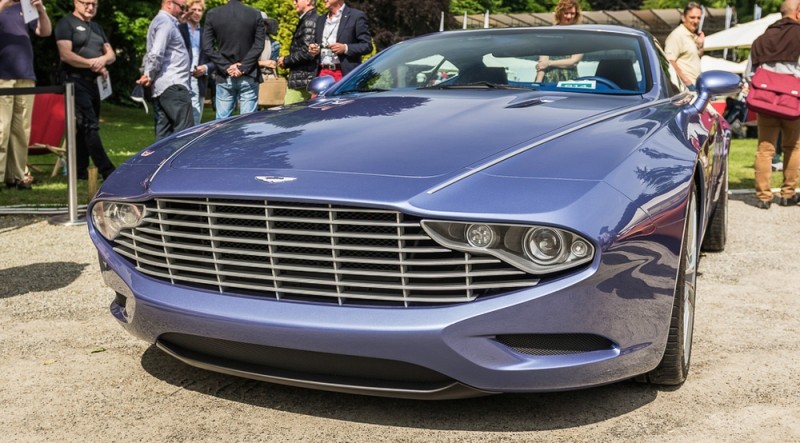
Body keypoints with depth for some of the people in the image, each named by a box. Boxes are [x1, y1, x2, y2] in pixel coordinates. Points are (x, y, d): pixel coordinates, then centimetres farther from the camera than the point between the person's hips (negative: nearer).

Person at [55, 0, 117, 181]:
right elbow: (66, 55, -14)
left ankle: (80, 171, 15)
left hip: (94, 83, 8)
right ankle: (108, 172, -18)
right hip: (76, 82, -8)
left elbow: (111, 54, 15)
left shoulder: (96, 27, 21)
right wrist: (93, 64, -13)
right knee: (90, 127, -13)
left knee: (85, 128, 10)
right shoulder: (66, 23, -3)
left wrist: (103, 59, -8)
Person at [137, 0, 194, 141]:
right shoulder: (166, 22, -9)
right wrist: (150, 76, -7)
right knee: (185, 132, -12)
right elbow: (156, 54, -19)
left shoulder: (159, 21, 25)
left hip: (161, 87, 10)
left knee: (163, 133, 7)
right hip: (173, 85, -10)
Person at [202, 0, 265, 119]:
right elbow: (259, 45, -7)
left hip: (224, 77, 1)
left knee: (222, 120, 6)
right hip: (249, 77, -1)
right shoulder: (255, 14, -2)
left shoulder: (212, 14, 1)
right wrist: (243, 68, -7)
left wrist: (226, 67, -5)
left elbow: (207, 47, -3)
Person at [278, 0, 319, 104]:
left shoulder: (309, 21, -13)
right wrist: (288, 61, 10)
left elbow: (307, 52, -21)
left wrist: (286, 61, -8)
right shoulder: (316, 19, 18)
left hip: (302, 81, -10)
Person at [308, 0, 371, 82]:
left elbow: (367, 46, -3)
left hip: (345, 73, -5)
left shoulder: (357, 16, 2)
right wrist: (313, 50, 3)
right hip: (323, 73, 5)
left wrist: (345, 48, -17)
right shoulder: (321, 20, 21)